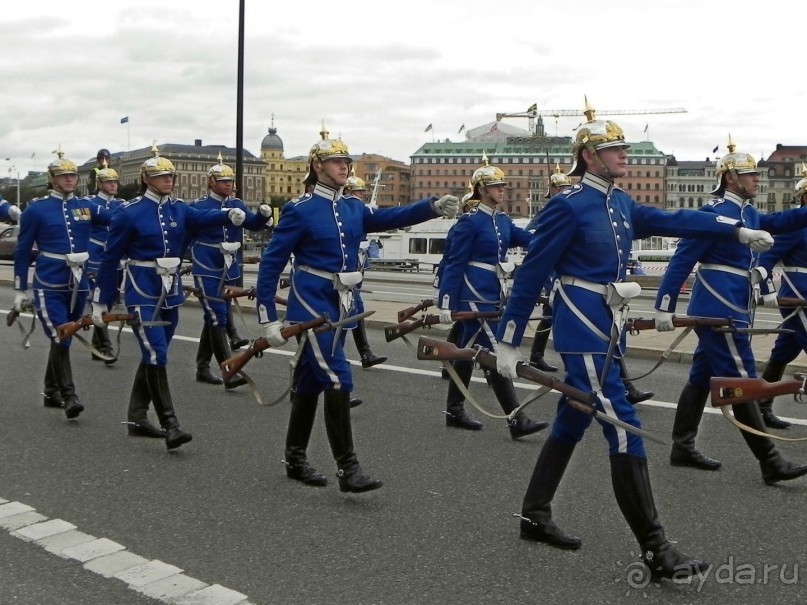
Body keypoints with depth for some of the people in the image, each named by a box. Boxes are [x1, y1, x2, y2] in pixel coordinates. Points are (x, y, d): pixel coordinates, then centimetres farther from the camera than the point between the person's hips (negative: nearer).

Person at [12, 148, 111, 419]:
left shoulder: (86, 206, 8)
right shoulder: (36, 209, -3)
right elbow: (22, 251, 0)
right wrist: (20, 289, 1)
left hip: (78, 284, 5)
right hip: (49, 285, -5)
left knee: (64, 339, 14)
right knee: (60, 339, -13)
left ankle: (51, 392, 29)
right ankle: (68, 396, -10)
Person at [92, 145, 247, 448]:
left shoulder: (179, 209, 8)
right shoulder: (129, 213, -7)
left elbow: (202, 217, -12)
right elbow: (110, 258, -4)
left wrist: (229, 214, -34)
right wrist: (101, 301, -2)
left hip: (171, 294, 6)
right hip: (143, 294, -6)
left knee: (153, 355, 13)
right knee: (156, 356, -13)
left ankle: (137, 418, 26)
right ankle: (170, 425, -13)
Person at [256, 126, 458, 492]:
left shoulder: (353, 209, 11)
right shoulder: (300, 211, -9)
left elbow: (391, 217, -3)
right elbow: (271, 263, -9)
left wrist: (434, 207, -19)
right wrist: (268, 318, -13)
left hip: (342, 305, 7)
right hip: (312, 303, -7)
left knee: (311, 381, 15)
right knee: (337, 379, -13)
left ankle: (295, 460, 27)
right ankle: (348, 469, -8)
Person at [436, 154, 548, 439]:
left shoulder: (503, 220, 13)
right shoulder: (470, 221, -11)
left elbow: (529, 239, 2)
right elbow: (454, 263, -13)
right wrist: (445, 303, -16)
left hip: (494, 296, 9)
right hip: (475, 297, -9)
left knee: (468, 351, 15)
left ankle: (454, 411, 25)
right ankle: (517, 421, -10)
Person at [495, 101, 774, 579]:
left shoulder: (621, 204, 12)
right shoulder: (568, 206, -13)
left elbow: (674, 221, 15)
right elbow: (532, 274, -12)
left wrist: (737, 231, 6)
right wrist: (509, 341, -11)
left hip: (605, 326, 9)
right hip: (582, 328, -9)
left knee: (572, 422, 16)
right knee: (623, 429, -10)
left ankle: (535, 516, 29)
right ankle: (656, 550, -6)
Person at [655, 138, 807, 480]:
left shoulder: (747, 213, 13)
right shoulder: (714, 214, -15)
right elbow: (681, 260, -17)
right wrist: (664, 306, -21)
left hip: (728, 311, 10)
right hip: (721, 311, -10)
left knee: (701, 378, 13)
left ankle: (682, 449, 21)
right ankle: (771, 464, -1)